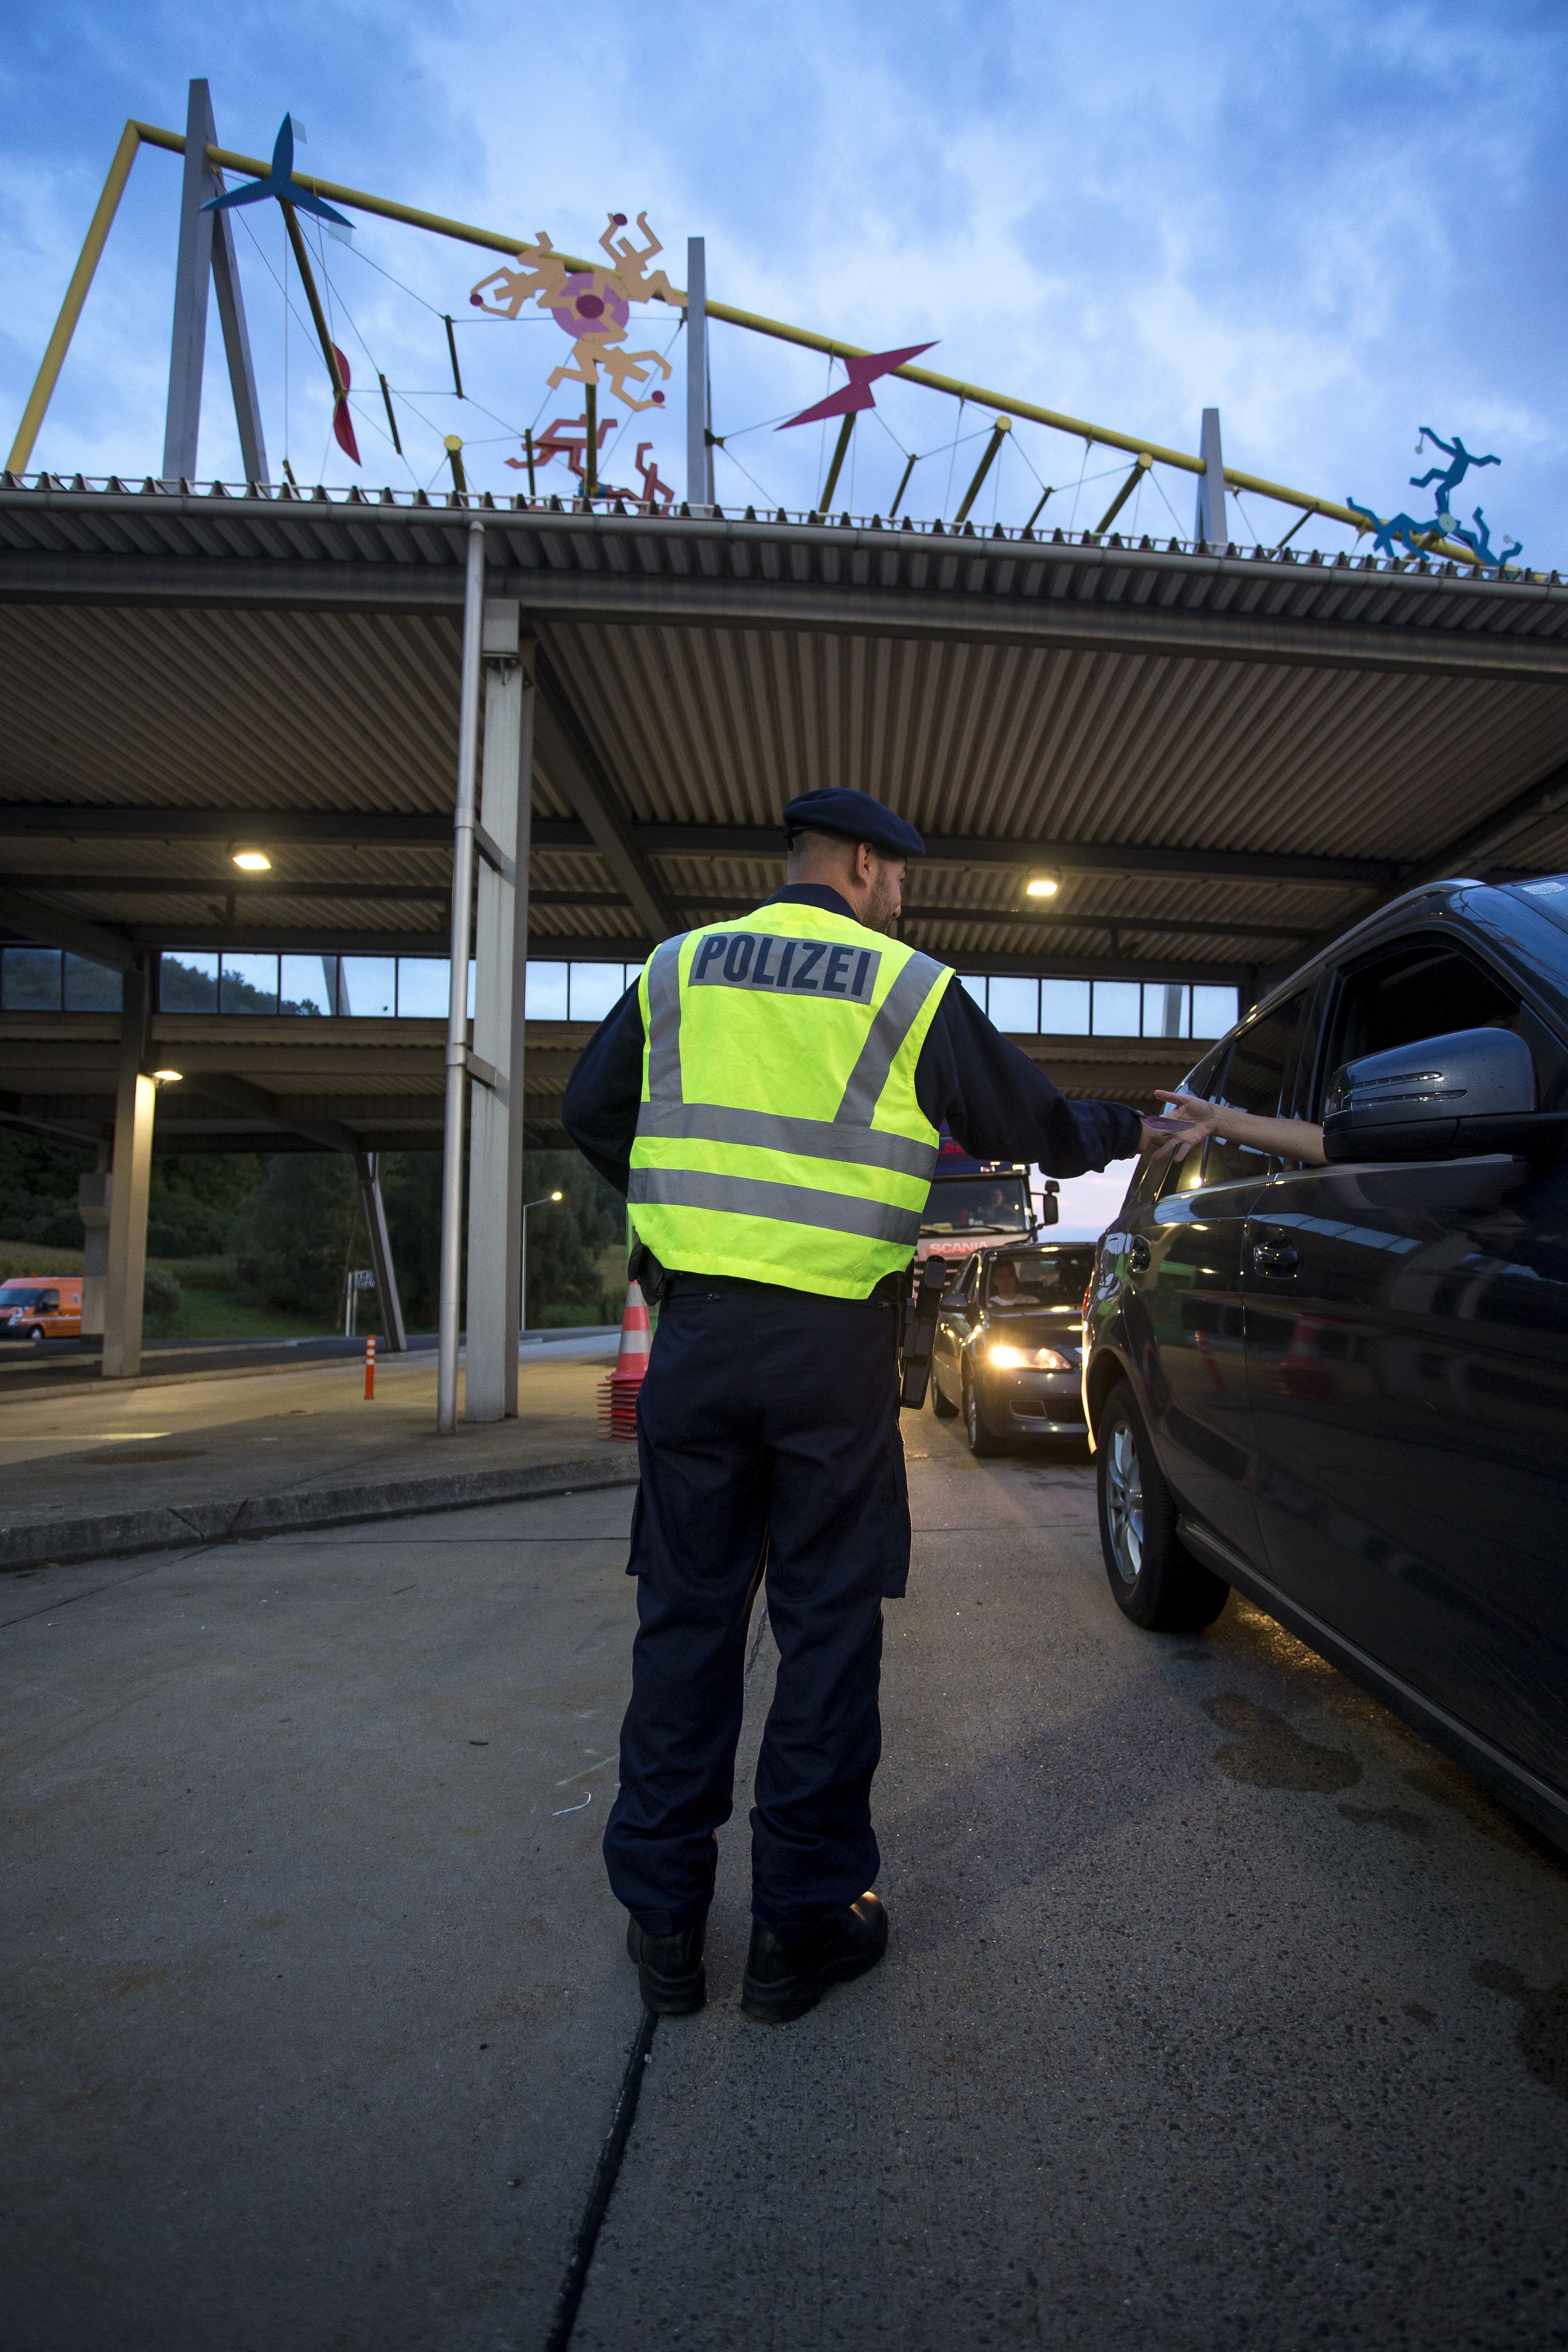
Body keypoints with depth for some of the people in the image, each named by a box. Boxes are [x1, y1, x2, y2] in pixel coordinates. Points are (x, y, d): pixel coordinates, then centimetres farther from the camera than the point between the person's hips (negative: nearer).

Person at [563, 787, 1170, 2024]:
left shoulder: (678, 969, 10)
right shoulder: (910, 990, 1)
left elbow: (591, 1113, 14)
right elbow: (1034, 1125, 8)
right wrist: (1131, 1130, 28)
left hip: (695, 1330, 3)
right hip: (834, 1344, -3)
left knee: (686, 1618, 11)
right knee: (829, 1628, 8)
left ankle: (664, 1920, 21)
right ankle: (802, 1929, 19)